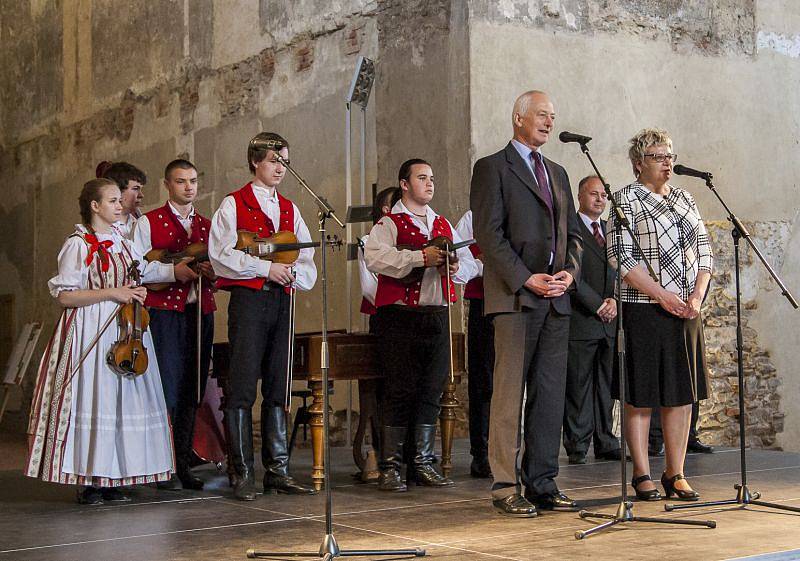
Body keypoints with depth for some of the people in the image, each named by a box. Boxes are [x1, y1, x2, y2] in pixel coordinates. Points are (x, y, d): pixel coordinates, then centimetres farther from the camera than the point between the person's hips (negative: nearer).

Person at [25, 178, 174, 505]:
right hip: (91, 334, -7)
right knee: (91, 399, -7)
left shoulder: (123, 243, 16)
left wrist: (137, 294, 6)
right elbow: (64, 295, -11)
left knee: (123, 401, 3)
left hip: (125, 330, 7)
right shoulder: (79, 245, -5)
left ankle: (112, 478, 9)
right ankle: (87, 480, 0)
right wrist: (112, 293, -15)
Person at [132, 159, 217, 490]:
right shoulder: (148, 223, 4)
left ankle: (183, 466, 12)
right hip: (163, 312, -5)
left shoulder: (207, 226, 18)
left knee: (192, 391, 5)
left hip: (200, 312, 5)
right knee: (167, 389, -9)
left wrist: (213, 273, -2)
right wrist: (173, 271, -16)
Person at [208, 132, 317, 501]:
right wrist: (267, 267, -13)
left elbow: (306, 253, 13)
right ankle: (243, 474, -2)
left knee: (278, 388, 7)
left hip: (282, 300, 5)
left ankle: (278, 470, 11)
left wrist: (295, 272, -8)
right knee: (242, 388, -7)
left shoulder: (290, 208, 19)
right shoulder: (233, 204, 3)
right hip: (248, 300, -5)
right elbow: (221, 253, -9)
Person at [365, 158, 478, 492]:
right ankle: (390, 467, 0)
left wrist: (457, 268, -6)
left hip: (437, 316, 6)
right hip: (400, 317, -6)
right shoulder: (389, 224, 1)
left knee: (431, 392, 7)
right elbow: (375, 258, -18)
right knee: (400, 392, -6)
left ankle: (423, 464, 15)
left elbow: (469, 262, 17)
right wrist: (420, 257, -24)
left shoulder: (444, 225, 20)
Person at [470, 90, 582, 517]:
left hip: (556, 297, 7)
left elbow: (572, 232, 21)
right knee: (510, 394, -5)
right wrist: (526, 279, -15)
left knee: (551, 395, 6)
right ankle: (506, 488, -1)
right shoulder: (492, 167, 0)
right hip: (514, 296, -7)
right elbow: (488, 233, -9)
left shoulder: (557, 173, 22)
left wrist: (570, 271, 1)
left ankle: (543, 484, 12)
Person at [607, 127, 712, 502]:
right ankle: (642, 475, 5)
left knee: (682, 393, 6)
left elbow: (703, 249, 14)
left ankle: (675, 474, 14)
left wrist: (698, 295, -2)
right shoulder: (626, 198, -3)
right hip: (643, 311, -6)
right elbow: (621, 256, -12)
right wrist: (662, 295, -17)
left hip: (686, 311, 6)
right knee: (640, 397, -2)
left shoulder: (685, 199, 16)